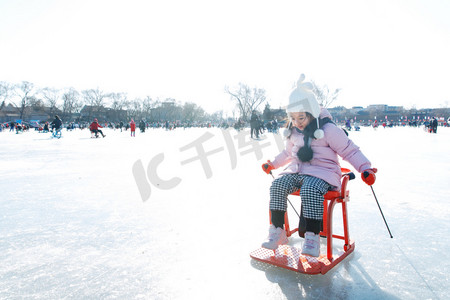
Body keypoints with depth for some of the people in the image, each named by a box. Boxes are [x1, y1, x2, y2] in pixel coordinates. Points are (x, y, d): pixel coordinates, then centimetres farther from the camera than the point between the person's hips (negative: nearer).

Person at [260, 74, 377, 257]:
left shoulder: (328, 130, -6)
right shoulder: (293, 133, 13)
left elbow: (350, 151, -3)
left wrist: (365, 168, -15)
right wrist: (273, 164, 27)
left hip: (322, 171, -5)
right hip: (297, 171, 6)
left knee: (310, 190, -38)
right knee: (278, 185, -23)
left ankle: (312, 237, -26)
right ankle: (277, 231, -14)